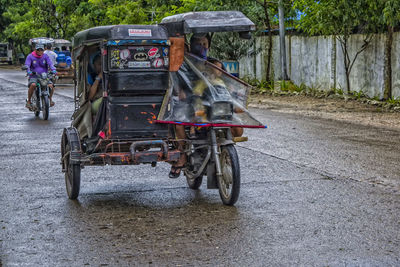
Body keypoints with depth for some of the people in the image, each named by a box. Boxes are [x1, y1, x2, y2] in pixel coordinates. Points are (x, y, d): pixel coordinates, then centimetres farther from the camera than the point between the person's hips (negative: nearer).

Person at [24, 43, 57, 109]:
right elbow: (27, 65, -12)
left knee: (51, 86, -25)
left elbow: (50, 63, -9)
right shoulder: (30, 56, 0)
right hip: (34, 76, -2)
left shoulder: (45, 56, 6)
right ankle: (28, 101, -17)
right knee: (33, 85, -35)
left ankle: (50, 99, 4)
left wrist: (53, 70, -30)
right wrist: (28, 71, -35)